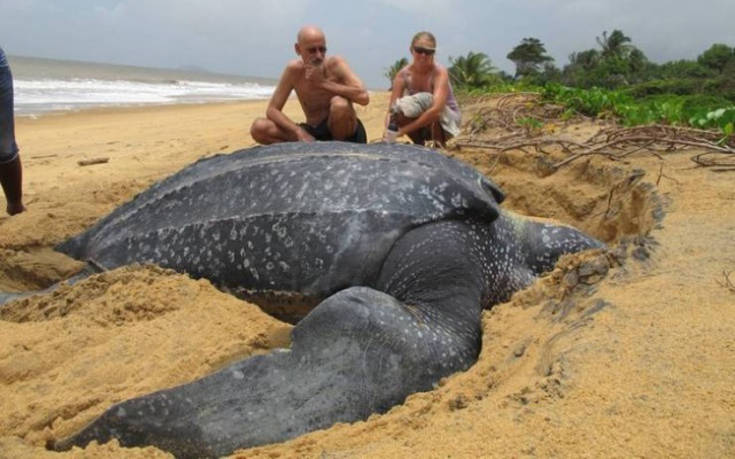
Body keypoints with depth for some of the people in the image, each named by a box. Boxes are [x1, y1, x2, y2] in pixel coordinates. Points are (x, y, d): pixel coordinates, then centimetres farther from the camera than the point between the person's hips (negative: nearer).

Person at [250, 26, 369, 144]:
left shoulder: (335, 65, -14)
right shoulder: (294, 70, -7)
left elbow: (363, 97, -29)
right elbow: (272, 110, -7)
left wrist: (324, 82, -25)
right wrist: (299, 132, -23)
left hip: (344, 135, -3)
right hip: (313, 135, 3)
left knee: (339, 103, -36)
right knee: (259, 128, -14)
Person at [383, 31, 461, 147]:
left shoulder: (440, 72, -26)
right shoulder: (403, 75, -14)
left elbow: (436, 109, -40)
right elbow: (391, 110, -20)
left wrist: (404, 130, -44)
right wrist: (388, 133, -41)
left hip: (447, 121, -3)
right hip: (423, 125, 4)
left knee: (426, 100, -32)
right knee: (399, 112, -26)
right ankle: (419, 145, 0)